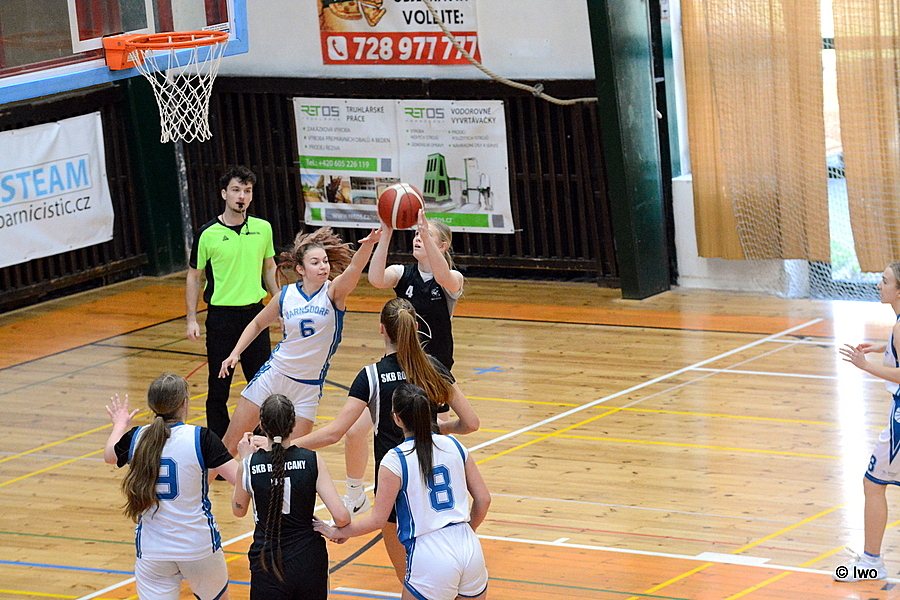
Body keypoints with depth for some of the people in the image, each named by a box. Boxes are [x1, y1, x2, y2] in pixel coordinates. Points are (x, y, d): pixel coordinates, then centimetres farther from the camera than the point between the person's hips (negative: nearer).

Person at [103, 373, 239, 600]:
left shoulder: (136, 438, -3)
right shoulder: (200, 438, -14)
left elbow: (109, 455, 21)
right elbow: (239, 478, -14)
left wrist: (120, 425, 42)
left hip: (151, 551, 2)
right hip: (199, 545, -2)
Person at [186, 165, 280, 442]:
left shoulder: (263, 228, 2)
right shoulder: (208, 234, -7)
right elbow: (194, 277, 1)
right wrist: (192, 320, -4)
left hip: (255, 313, 3)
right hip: (221, 315, -3)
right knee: (219, 388, 3)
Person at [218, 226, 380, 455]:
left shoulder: (333, 293, -10)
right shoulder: (286, 295, -3)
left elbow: (354, 268, -32)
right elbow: (258, 324, 15)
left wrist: (367, 245, -51)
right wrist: (235, 354, 5)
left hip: (308, 388, -2)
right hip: (273, 375, 2)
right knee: (230, 445, 5)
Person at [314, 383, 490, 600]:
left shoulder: (395, 461, -10)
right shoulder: (454, 446, 5)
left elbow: (378, 519, -7)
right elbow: (483, 499, 9)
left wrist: (337, 532, 7)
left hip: (430, 556, -5)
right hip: (470, 548, 5)